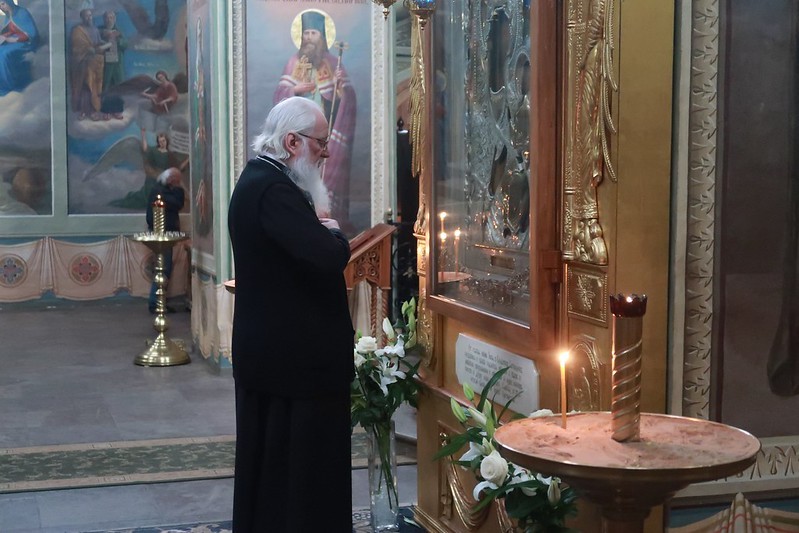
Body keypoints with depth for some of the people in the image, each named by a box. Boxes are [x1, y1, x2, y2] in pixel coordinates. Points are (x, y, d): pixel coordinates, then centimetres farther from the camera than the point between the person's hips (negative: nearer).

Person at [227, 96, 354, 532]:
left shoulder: (258, 180, 12)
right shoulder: (274, 189, -21)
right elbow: (328, 258, -31)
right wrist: (334, 232, -12)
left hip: (268, 350, 11)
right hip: (294, 356, -11)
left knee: (268, 467, 18)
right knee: (300, 469, -1)